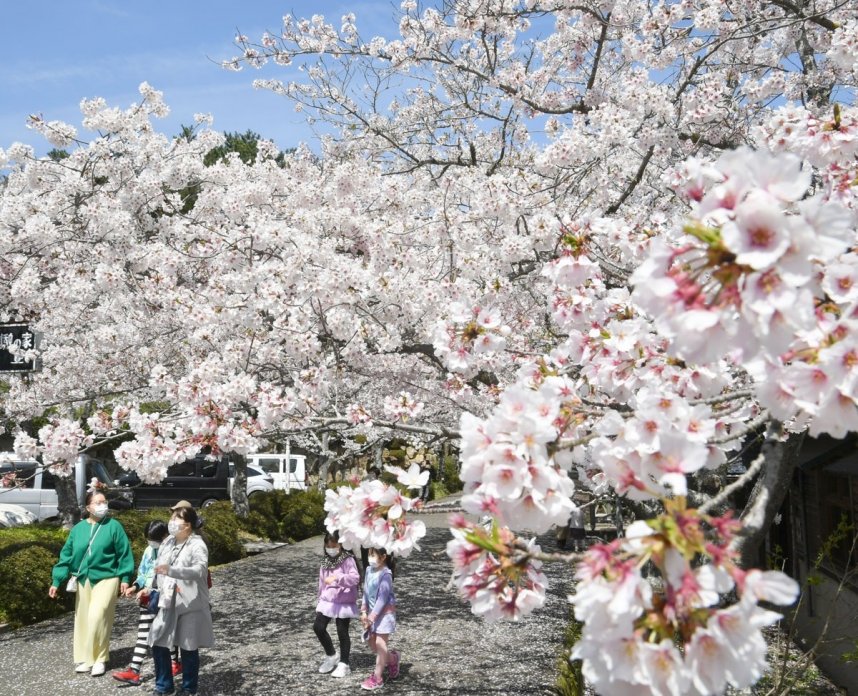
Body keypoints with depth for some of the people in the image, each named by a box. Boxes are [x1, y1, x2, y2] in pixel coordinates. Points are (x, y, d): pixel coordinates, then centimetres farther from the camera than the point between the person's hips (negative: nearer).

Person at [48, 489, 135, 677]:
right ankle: (84, 658, 24)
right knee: (83, 619, 9)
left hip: (106, 578, -4)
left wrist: (125, 578, -6)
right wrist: (56, 581, 3)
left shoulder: (113, 526, -5)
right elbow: (66, 555, 7)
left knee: (97, 617, -12)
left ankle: (99, 659, 2)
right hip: (83, 580, 4)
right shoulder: (78, 529, 4)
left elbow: (124, 553, -3)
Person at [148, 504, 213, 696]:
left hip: (190, 605, -7)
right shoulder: (168, 543, 6)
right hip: (167, 604, 7)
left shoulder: (197, 545, -16)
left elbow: (199, 571, -33)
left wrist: (171, 571, -44)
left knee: (188, 648, 5)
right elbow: (159, 568, 18)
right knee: (158, 643, 9)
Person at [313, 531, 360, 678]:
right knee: (318, 627, 0)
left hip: (344, 603, -6)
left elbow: (355, 578, -27)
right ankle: (331, 655, 22)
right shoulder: (326, 560, 7)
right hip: (327, 601, 6)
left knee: (342, 632, 3)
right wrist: (320, 600, 17)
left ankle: (344, 664, 18)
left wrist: (337, 578, -38)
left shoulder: (348, 560, -14)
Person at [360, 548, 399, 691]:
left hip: (384, 612, -8)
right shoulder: (369, 570, 1)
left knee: (380, 643, -4)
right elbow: (366, 592, 8)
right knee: (371, 643, 12)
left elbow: (382, 598, -21)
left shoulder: (385, 574, -21)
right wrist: (364, 612, 2)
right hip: (372, 612, 8)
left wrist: (372, 616, -20)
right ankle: (392, 659, 35)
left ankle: (377, 678, 6)